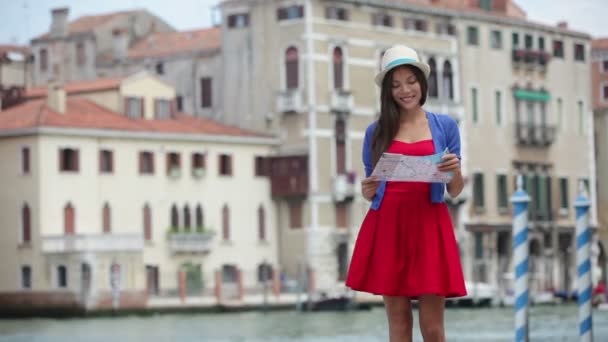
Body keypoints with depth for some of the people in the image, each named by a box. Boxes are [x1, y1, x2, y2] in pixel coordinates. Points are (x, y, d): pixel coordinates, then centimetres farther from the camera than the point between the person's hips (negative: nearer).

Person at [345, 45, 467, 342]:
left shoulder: (445, 126, 8)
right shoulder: (376, 131, 9)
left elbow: (455, 191, 8)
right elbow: (370, 188, 13)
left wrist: (455, 171, -14)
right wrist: (367, 191, -10)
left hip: (429, 226, -1)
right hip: (387, 227, 1)